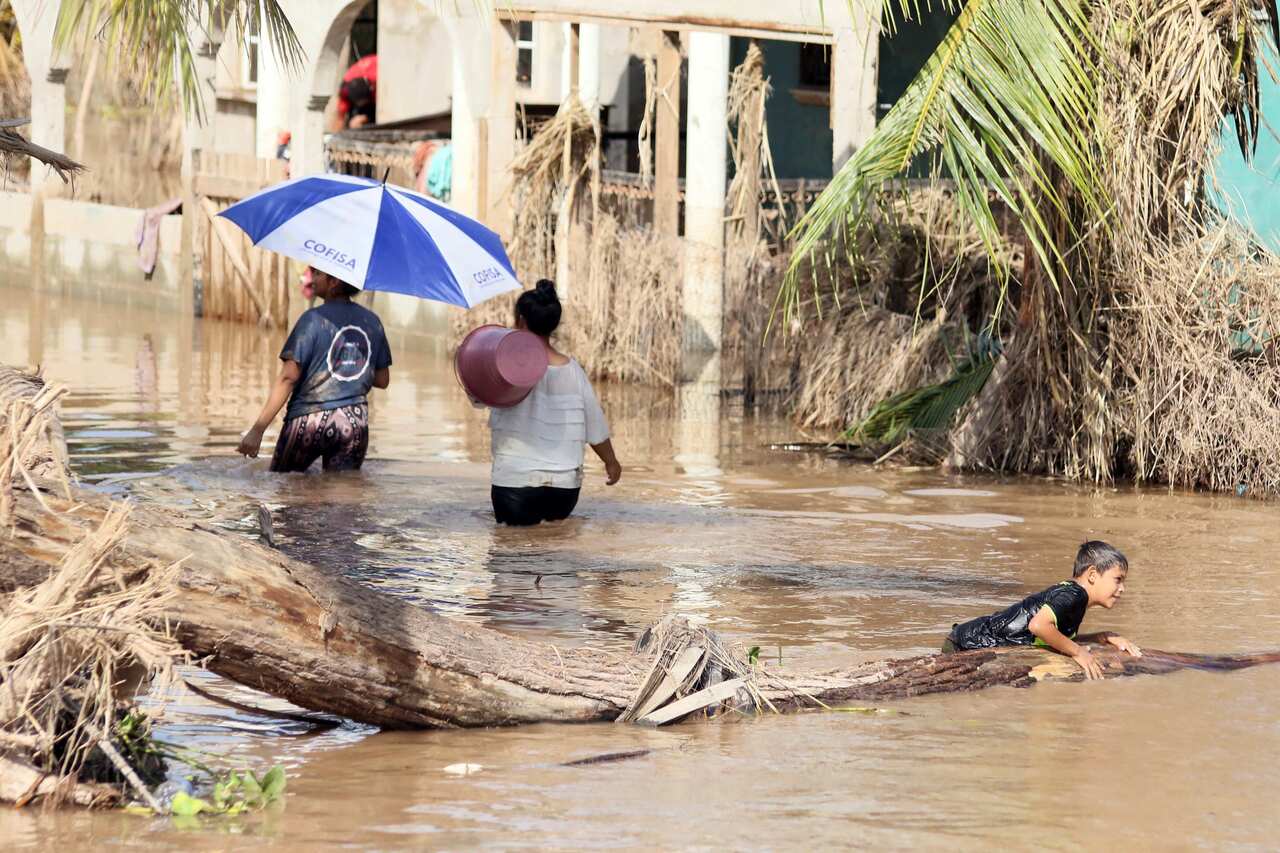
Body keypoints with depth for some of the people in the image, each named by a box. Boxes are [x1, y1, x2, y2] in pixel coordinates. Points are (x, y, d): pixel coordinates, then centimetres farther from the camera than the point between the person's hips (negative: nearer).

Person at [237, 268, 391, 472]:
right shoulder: (372, 322, 5)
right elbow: (382, 380, 10)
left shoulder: (313, 319, -10)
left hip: (309, 419, -4)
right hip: (355, 421, 4)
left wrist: (258, 429, -14)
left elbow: (289, 377, -14)